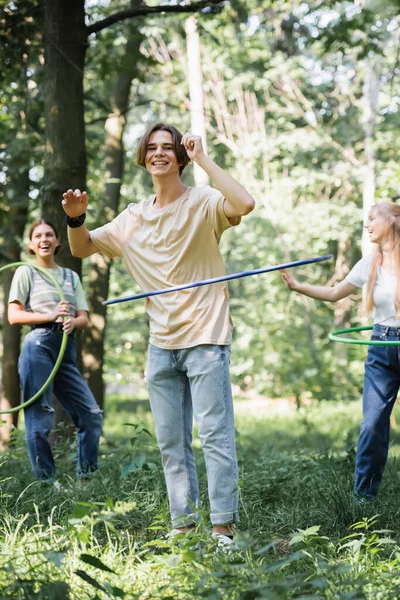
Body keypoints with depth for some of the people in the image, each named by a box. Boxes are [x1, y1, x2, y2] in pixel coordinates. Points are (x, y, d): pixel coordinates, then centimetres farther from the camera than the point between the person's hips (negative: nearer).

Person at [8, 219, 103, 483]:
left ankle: (87, 478, 7)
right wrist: (51, 315, -14)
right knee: (40, 417, -7)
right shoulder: (26, 272, 8)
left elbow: (84, 318, 13)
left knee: (92, 414, -2)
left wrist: (72, 322, -11)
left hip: (67, 350, 5)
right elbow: (14, 315, 0)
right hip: (38, 345, -4)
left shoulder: (72, 276, 21)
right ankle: (46, 481, 0)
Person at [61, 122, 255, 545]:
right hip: (161, 344, 6)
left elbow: (244, 204, -27)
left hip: (205, 338, -6)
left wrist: (202, 159, -20)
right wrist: (76, 219, -4)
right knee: (170, 442, 10)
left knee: (215, 434, -6)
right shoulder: (132, 219, 11)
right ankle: (183, 522, 18)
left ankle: (223, 526, -2)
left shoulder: (203, 204, -6)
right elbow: (82, 249, 17)